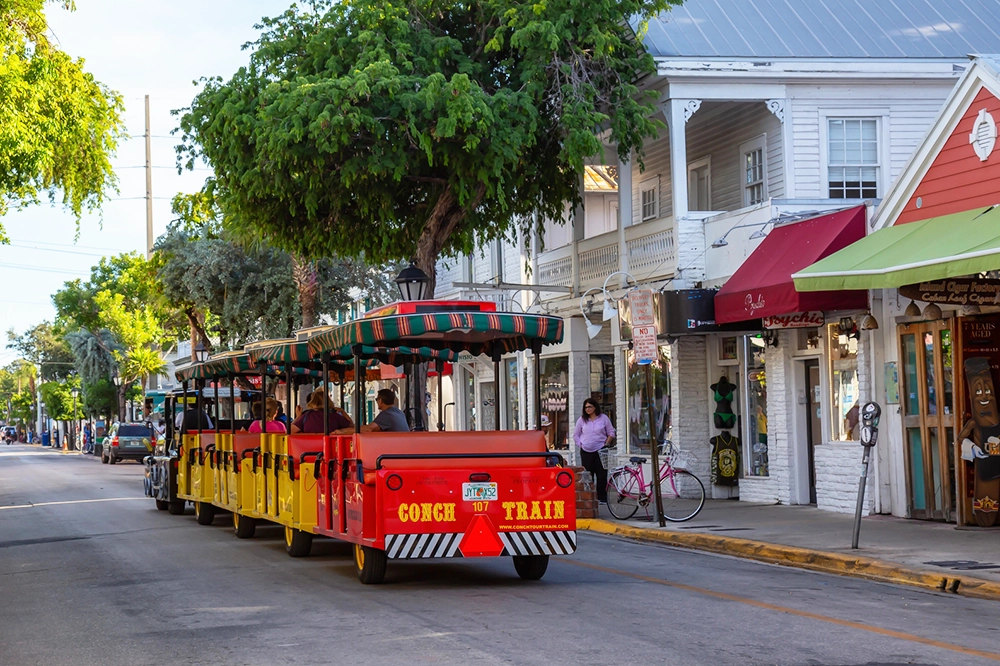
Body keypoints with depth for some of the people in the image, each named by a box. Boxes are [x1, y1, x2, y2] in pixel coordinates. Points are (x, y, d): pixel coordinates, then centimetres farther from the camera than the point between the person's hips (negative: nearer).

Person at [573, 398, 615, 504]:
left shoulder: (603, 418, 4)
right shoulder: (582, 419, 8)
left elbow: (611, 433, 9)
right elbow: (576, 434, 16)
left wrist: (606, 444, -2)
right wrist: (580, 444, 5)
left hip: (600, 451, -2)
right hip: (586, 452, 2)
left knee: (601, 475, -3)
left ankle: (602, 498, 2)